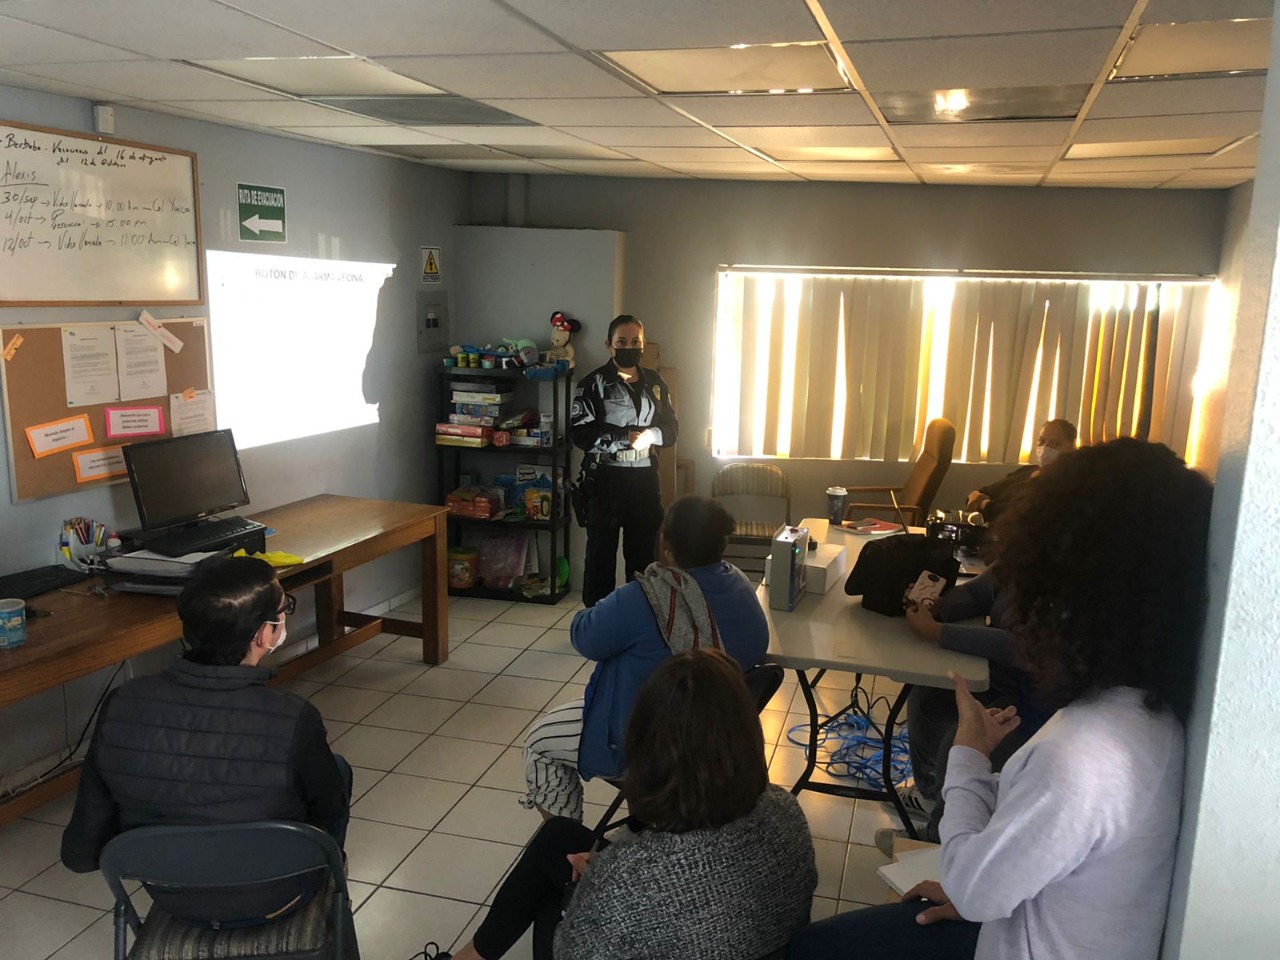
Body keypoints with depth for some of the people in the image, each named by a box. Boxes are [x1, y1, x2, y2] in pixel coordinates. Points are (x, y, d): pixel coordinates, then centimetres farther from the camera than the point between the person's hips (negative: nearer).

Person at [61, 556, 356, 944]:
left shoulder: (121, 709, -23)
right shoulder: (292, 721, -33)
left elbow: (80, 854, -11)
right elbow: (330, 810, -12)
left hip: (172, 897, 3)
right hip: (273, 901, -3)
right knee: (336, 770, 24)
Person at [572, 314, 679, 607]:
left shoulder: (655, 383, 9)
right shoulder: (593, 383, -5)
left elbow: (672, 427, 11)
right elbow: (580, 433, -13)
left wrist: (653, 434, -11)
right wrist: (626, 437, -20)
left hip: (645, 479, 5)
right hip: (606, 479, -4)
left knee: (644, 550, 13)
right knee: (601, 551, 3)